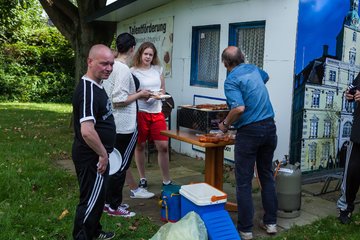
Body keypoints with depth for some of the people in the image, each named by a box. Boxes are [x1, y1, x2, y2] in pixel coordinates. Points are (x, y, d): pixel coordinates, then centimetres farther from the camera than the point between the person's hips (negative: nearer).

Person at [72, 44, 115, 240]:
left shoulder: (95, 86, 9)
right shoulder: (88, 90, -24)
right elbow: (87, 131, -33)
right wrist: (103, 154, -21)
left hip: (94, 154, 11)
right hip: (91, 156, -11)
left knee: (97, 196, 24)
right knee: (90, 200, 2)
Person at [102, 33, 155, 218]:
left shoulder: (112, 66, 8)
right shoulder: (124, 69, -19)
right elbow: (119, 100, -23)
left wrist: (135, 92, 14)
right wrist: (140, 95, -11)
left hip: (113, 124, 9)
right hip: (125, 126, -9)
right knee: (121, 166, 2)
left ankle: (109, 201, 29)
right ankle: (114, 206, 14)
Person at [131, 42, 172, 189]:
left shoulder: (158, 69, 10)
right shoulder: (133, 71, -1)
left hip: (156, 112, 3)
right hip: (140, 112, -3)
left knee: (163, 146, -1)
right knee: (140, 146, 7)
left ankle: (166, 180, 12)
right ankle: (142, 178, 24)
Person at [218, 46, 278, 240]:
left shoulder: (231, 80, -11)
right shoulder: (253, 69, 12)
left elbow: (239, 108, -25)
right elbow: (265, 77, 37)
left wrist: (226, 125, -9)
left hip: (249, 131, -7)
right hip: (269, 127, 7)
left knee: (244, 181, 3)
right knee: (267, 176, 17)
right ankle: (270, 222, 25)